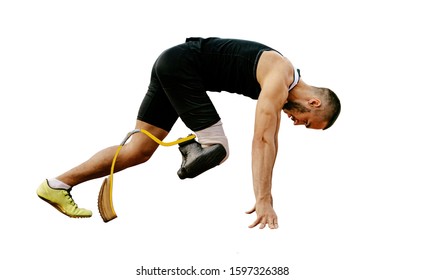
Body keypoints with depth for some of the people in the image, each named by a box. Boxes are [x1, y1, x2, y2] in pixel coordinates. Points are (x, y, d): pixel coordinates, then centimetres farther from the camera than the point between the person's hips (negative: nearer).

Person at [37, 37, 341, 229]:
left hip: (171, 66, 9)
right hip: (181, 64, -9)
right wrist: (264, 201, -23)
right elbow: (262, 140, -22)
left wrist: (265, 196, 19)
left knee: (139, 151, 4)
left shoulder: (280, 78, 13)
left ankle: (59, 185, 2)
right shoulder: (279, 79, -15)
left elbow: (270, 140, 18)